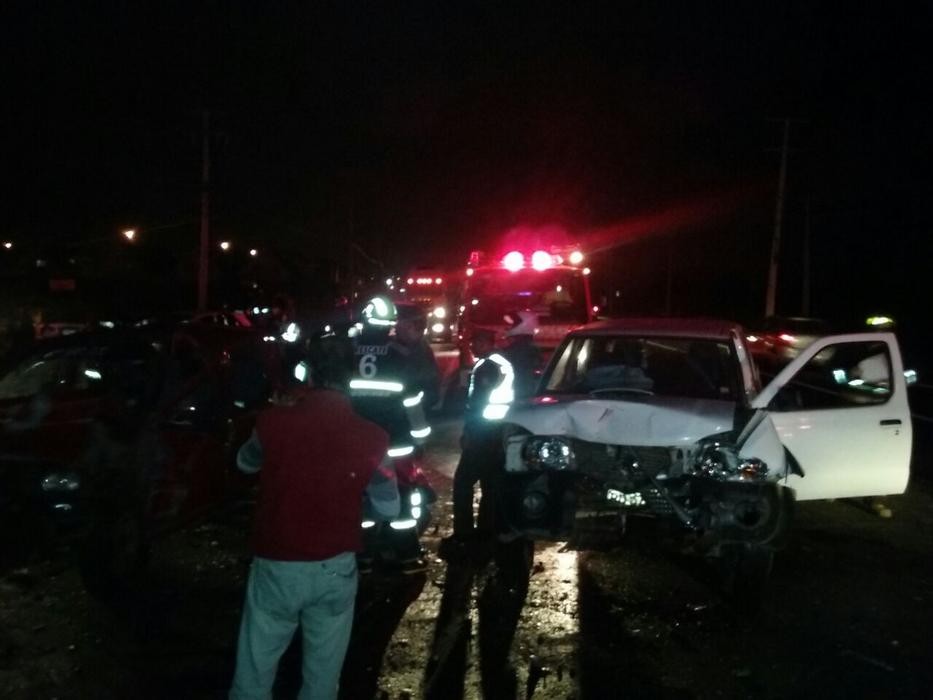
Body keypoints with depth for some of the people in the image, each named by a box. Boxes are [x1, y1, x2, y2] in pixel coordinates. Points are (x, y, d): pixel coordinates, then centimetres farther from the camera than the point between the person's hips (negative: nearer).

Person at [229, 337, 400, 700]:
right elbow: (389, 508, -2)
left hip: (275, 565, 0)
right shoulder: (368, 436, -12)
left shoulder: (274, 420, -12)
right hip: (334, 569, 0)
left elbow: (245, 462, 11)